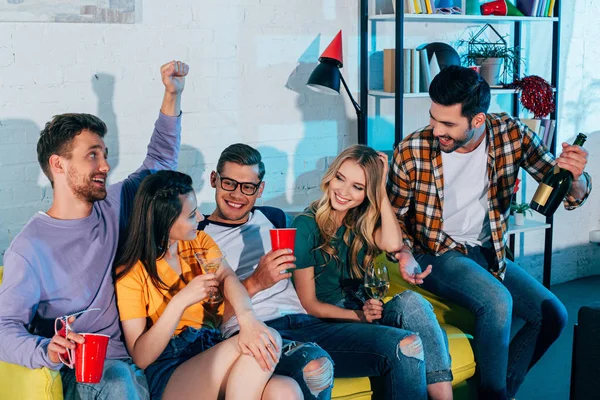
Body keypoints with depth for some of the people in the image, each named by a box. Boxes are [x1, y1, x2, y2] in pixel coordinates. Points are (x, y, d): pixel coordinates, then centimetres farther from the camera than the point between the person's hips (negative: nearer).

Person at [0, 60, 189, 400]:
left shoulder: (113, 208, 11)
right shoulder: (29, 249, -8)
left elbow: (161, 161, 25)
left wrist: (172, 96, 15)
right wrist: (46, 350, -37)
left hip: (131, 360, 6)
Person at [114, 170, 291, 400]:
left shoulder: (199, 241, 11)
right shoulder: (132, 272, -5)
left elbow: (227, 277, -9)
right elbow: (140, 357, -10)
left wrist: (247, 319, -32)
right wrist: (180, 302, -24)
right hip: (169, 371, -5)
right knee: (269, 339, -30)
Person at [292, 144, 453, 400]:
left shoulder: (362, 219, 7)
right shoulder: (306, 226, -8)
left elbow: (392, 244, -17)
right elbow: (309, 304, -8)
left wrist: (381, 187, -13)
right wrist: (358, 316, -20)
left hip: (366, 310, 5)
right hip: (331, 320, -5)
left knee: (411, 301, -30)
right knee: (407, 341, -33)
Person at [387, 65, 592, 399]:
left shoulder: (512, 134, -13)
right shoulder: (412, 151, -19)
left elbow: (570, 195, -10)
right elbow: (395, 214, -3)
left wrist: (576, 177, -34)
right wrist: (404, 254, -22)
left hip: (489, 252, 5)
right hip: (436, 254, -4)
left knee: (553, 315, -6)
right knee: (497, 301, -30)